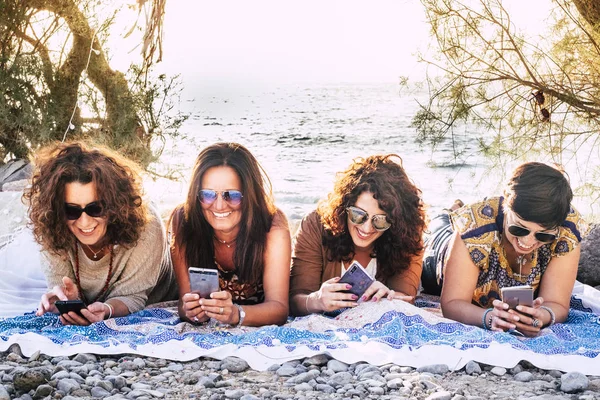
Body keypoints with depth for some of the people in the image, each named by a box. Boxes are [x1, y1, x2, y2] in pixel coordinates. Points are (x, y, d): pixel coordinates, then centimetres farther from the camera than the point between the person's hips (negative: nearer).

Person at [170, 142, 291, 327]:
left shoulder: (273, 226, -19)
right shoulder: (183, 222, -15)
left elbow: (279, 307, -24)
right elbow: (185, 297, -14)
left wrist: (236, 314, -43)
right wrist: (189, 310, -37)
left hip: (261, 333, -1)